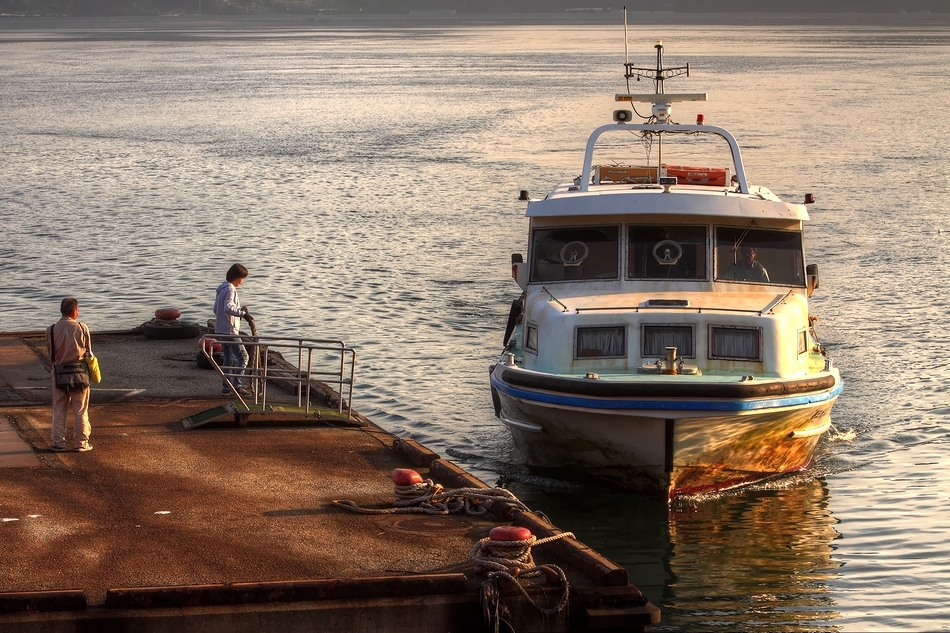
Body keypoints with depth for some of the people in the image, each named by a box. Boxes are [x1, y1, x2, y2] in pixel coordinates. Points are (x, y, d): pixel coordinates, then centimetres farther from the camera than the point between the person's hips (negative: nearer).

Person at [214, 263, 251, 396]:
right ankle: (237, 384, -12)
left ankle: (226, 386, 15)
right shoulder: (230, 290, -16)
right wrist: (242, 312, -30)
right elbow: (228, 308, -31)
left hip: (220, 330, 10)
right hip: (230, 330, -10)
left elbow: (216, 309, 20)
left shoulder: (221, 289, 14)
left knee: (229, 359, 14)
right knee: (243, 356, -6)